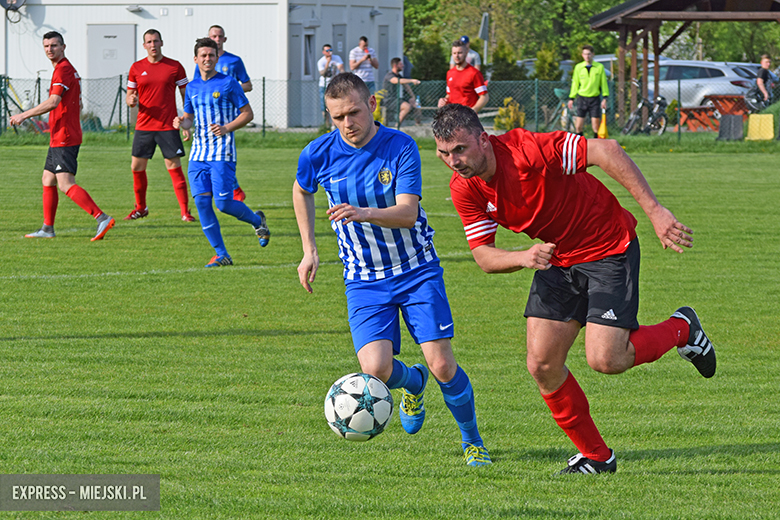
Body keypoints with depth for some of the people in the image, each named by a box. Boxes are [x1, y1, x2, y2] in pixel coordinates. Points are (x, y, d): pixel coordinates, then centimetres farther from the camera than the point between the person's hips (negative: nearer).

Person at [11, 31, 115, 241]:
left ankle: (102, 218, -24)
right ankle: (47, 228, 22)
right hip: (59, 139, 11)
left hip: (64, 139, -11)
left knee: (66, 185, -17)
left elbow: (52, 102, -24)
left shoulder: (63, 70, -14)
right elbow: (78, 105, 26)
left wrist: (24, 115, -18)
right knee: (48, 181, 16)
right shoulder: (68, 69, 18)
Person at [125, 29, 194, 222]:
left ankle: (185, 211, -4)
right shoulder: (137, 68, 6)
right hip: (143, 126, 3)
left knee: (174, 168, -7)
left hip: (168, 126, -3)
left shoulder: (175, 67, 1)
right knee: (137, 167, 4)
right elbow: (129, 96, 13)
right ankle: (140, 208, 23)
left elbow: (186, 96, 5)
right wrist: (131, 101, -12)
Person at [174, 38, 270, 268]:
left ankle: (257, 220, 19)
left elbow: (247, 113, -2)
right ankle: (221, 254, 4)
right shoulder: (192, 87, 13)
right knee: (202, 202, -4)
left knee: (223, 202, -13)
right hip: (198, 154, 5)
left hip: (223, 154, -5)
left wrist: (227, 128, -17)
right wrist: (181, 122, -3)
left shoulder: (228, 84, -3)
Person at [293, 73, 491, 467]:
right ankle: (412, 383, 20)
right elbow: (302, 191, 17)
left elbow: (407, 212, -22)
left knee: (442, 365, -11)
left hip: (417, 271, -1)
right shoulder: (319, 155, -6)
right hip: (364, 282, 1)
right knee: (375, 368, -18)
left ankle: (471, 439, 16)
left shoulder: (400, 147, -13)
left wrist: (364, 213, -40)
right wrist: (309, 249, 12)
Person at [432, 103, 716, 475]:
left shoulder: (526, 149, -29)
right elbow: (483, 256, -7)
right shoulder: (465, 190, -9)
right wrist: (523, 258, -30)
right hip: (556, 259, 6)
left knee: (604, 359, -16)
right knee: (542, 365, -3)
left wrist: (654, 211, -33)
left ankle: (681, 329, 13)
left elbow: (605, 150, -30)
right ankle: (596, 457, 14)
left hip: (608, 248, -6)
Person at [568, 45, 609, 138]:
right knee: (578, 126, -4)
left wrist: (605, 98, -1)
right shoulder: (578, 67, 5)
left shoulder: (599, 67, 1)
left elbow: (603, 83, 5)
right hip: (582, 98, 1)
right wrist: (571, 98, 8)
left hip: (595, 98, -1)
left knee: (596, 125, -2)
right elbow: (575, 84, 11)